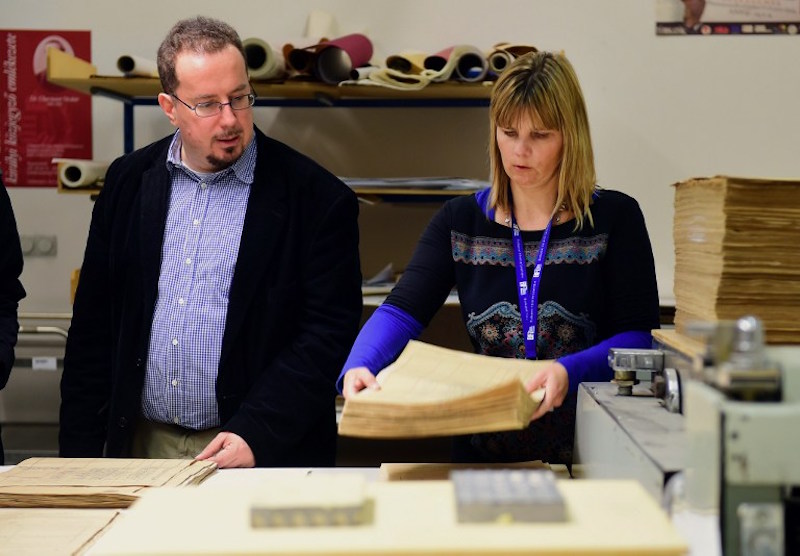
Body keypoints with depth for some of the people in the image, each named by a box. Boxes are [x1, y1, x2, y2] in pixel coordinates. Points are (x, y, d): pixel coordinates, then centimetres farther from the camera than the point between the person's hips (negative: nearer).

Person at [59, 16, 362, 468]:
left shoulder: (317, 197, -6)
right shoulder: (129, 181, 6)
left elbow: (328, 330, -9)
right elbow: (93, 325, 9)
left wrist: (255, 432, -18)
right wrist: (79, 450, 5)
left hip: (264, 453, -3)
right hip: (142, 445, 3)